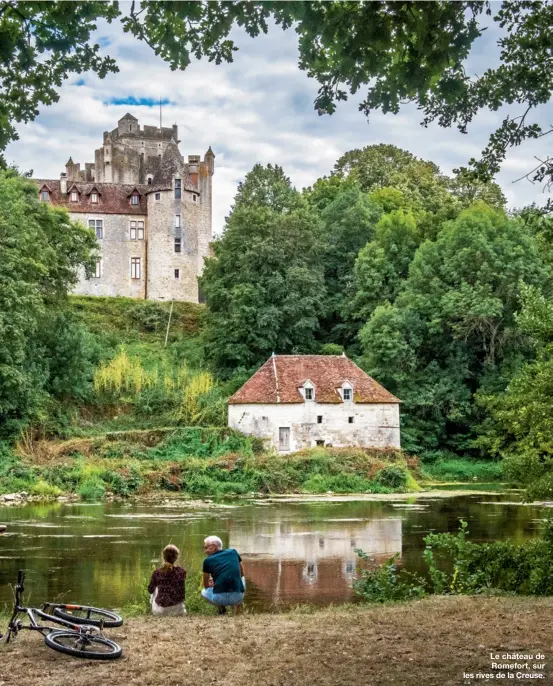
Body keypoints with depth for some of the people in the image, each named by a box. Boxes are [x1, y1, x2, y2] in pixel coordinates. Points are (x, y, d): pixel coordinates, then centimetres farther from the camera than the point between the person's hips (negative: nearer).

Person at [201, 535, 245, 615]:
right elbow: (242, 574, 27)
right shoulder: (233, 552, 13)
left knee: (204, 591, 33)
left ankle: (221, 607, 9)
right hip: (238, 597, 1)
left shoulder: (208, 561, 7)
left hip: (219, 598, -1)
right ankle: (237, 604, 17)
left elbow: (206, 585, 19)